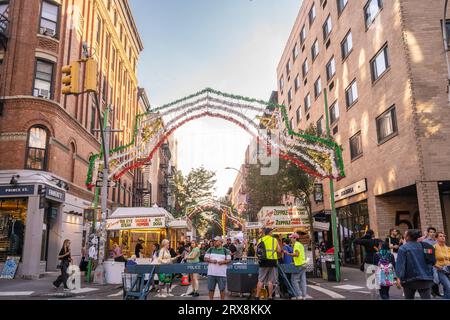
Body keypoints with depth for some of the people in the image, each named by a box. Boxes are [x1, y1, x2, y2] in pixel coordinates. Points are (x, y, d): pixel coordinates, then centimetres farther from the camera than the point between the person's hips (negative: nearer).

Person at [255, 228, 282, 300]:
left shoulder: (260, 240, 6)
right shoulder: (274, 240, 3)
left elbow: (257, 251, 4)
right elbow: (279, 251, 0)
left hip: (263, 262, 1)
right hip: (272, 261, -1)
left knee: (260, 280, 6)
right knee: (270, 281, 5)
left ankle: (257, 296, 7)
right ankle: (270, 297, 8)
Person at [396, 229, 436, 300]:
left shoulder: (403, 248, -8)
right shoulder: (424, 246, 8)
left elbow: (400, 263, -16)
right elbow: (433, 262, 16)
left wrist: (399, 277, -16)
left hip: (410, 279, -4)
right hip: (426, 278, 4)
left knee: (409, 297, 12)